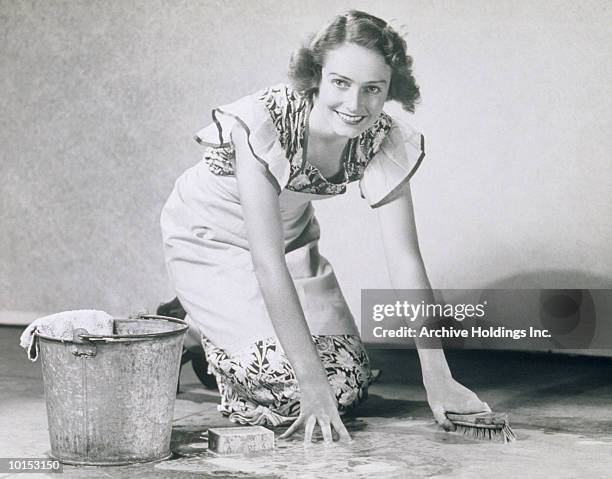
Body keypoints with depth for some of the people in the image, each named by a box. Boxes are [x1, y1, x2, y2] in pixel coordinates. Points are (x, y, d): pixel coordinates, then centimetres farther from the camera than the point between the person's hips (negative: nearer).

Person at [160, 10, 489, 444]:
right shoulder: (262, 124, -36)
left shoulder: (385, 141, -20)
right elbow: (267, 263, -37)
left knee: (351, 381, -3)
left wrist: (437, 378, -22)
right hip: (211, 239, -5)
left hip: (292, 236, 5)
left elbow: (405, 259, -17)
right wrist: (312, 380, -38)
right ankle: (196, 333, 10)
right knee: (290, 381, -20)